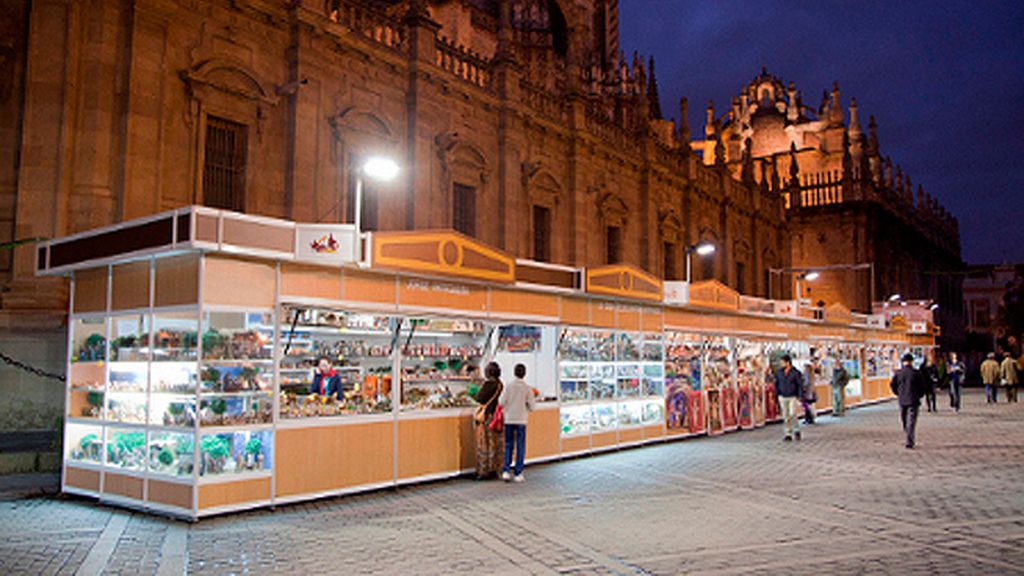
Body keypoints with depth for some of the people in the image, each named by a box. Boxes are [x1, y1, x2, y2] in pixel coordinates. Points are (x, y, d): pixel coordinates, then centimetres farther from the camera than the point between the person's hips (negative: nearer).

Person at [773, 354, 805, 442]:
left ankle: (796, 430, 10)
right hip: (782, 397, 4)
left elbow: (800, 385, -8)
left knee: (792, 415, -13)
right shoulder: (779, 372, 1)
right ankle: (788, 434, 8)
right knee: (785, 417, 3)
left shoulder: (796, 373, -11)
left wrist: (799, 397, -13)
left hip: (793, 397, -4)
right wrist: (777, 395, 5)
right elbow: (776, 384, 9)